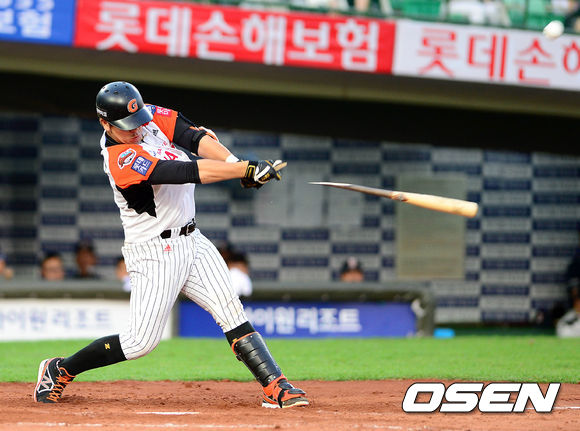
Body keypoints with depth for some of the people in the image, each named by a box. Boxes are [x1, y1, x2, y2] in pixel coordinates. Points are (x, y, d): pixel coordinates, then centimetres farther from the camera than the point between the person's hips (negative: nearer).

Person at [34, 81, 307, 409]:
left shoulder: (151, 117, 0)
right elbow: (184, 172, -33)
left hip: (191, 241, 7)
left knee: (231, 311, -6)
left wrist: (238, 164, -31)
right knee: (142, 342, -5)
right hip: (155, 254, -7)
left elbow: (194, 137, -13)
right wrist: (245, 170, -38)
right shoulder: (121, 159, -25)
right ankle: (60, 370, 13)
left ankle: (275, 387, -12)